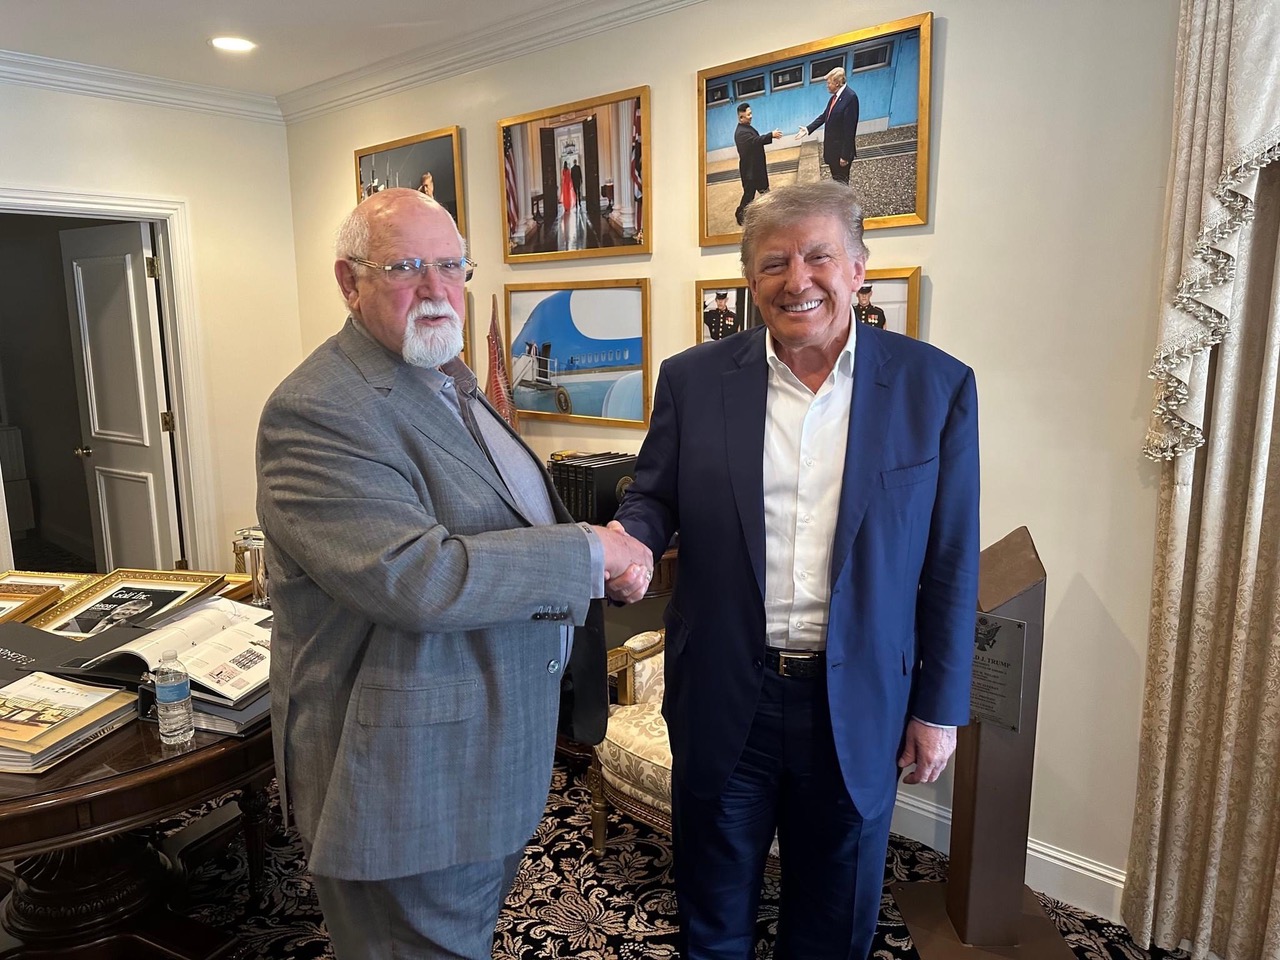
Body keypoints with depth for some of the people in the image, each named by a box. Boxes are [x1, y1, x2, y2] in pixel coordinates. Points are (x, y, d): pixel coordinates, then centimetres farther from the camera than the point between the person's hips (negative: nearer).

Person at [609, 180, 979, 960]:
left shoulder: (936, 385, -6)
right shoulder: (693, 379, -4)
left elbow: (951, 561, -2)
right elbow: (655, 499, 4)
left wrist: (940, 705, 0)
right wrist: (626, 540, -20)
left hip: (859, 704, 0)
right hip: (724, 697, 1)